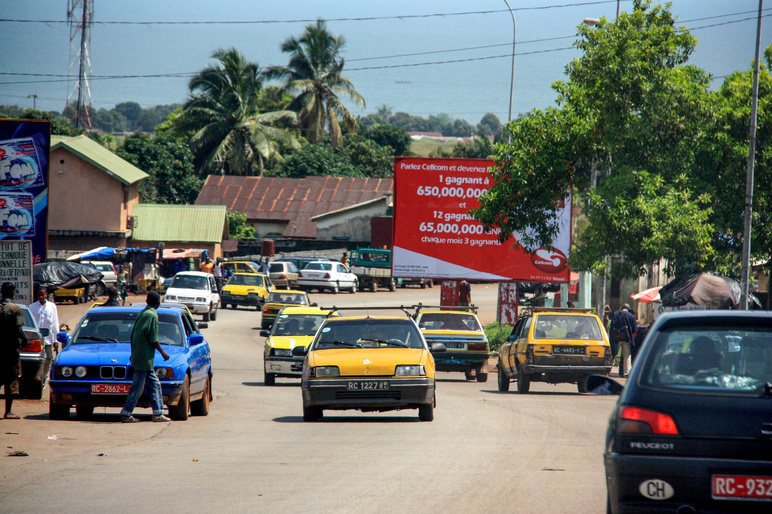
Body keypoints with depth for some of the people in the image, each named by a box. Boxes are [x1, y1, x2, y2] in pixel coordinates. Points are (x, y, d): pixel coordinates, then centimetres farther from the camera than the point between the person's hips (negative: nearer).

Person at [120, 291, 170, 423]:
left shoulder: (142, 313, 13)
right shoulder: (152, 316, -13)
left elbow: (133, 335, 16)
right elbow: (153, 339, -15)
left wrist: (134, 351, 23)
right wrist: (163, 352, -4)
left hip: (137, 356, 9)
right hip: (145, 358, -9)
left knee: (155, 384, 13)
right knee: (137, 387, -5)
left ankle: (158, 413, 12)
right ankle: (126, 415, -4)